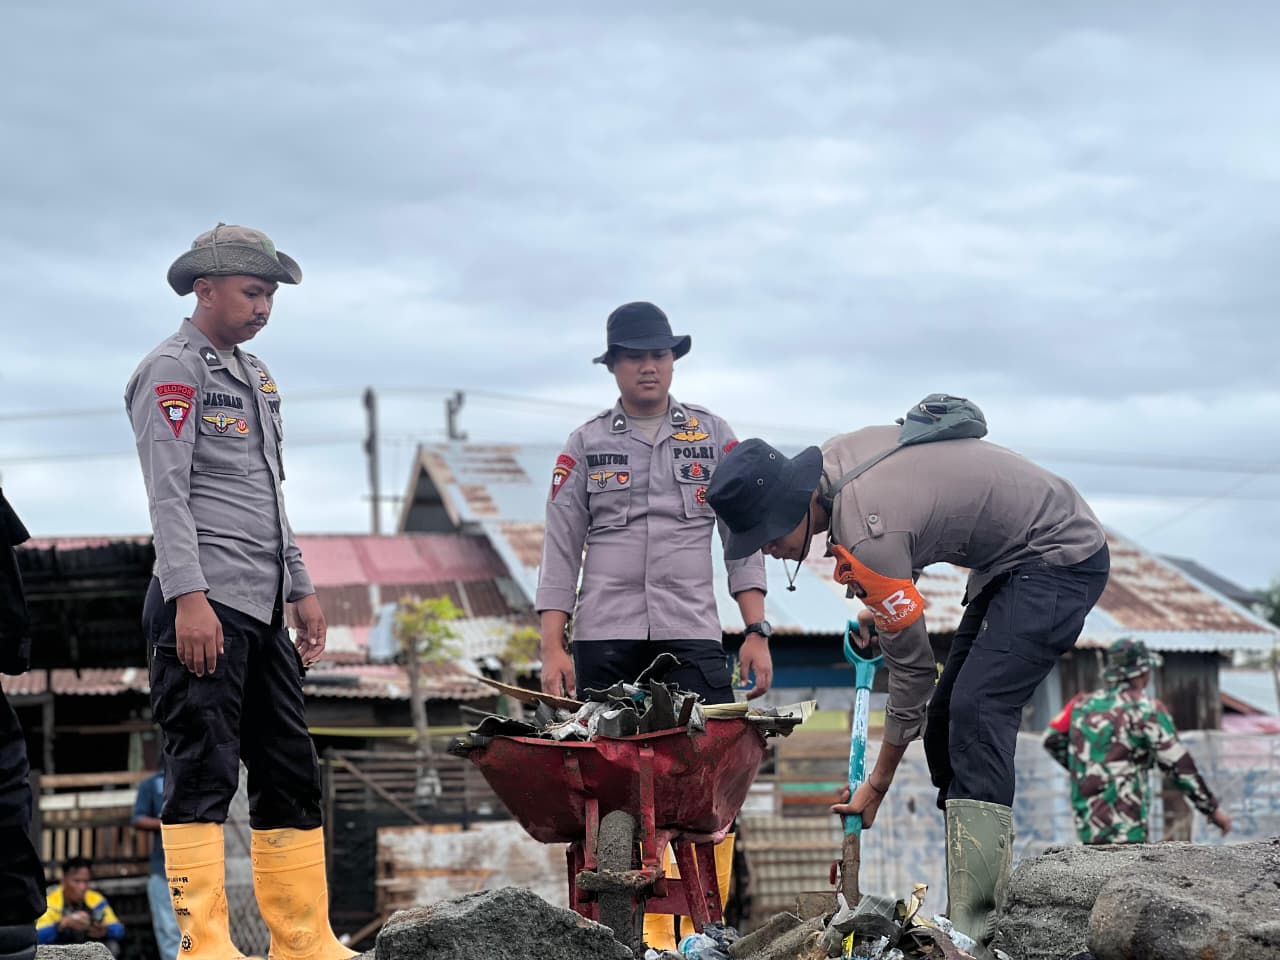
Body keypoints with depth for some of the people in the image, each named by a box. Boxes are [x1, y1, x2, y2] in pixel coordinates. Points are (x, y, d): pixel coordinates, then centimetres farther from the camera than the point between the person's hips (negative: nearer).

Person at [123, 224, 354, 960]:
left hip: (262, 608, 9)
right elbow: (168, 493, -14)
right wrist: (188, 597, -22)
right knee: (205, 771, -11)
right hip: (205, 604, -9)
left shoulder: (255, 375, 22)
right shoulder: (173, 371, -5)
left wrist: (301, 587, 22)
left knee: (291, 773, 9)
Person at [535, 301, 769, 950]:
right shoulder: (587, 443, 10)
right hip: (605, 637, 0)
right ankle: (645, 932, 3)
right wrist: (553, 647, -2)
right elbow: (561, 551, 7)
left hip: (692, 633, 0)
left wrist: (757, 633, 0)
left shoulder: (712, 435, 12)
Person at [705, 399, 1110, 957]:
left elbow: (912, 666, -21)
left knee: (976, 711, -23)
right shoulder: (837, 456, -5)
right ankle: (972, 905, 6)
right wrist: (873, 603, 8)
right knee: (944, 723, 6)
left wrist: (876, 787, -13)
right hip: (1009, 561, 11)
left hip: (1061, 561, -11)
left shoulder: (867, 533, -30)